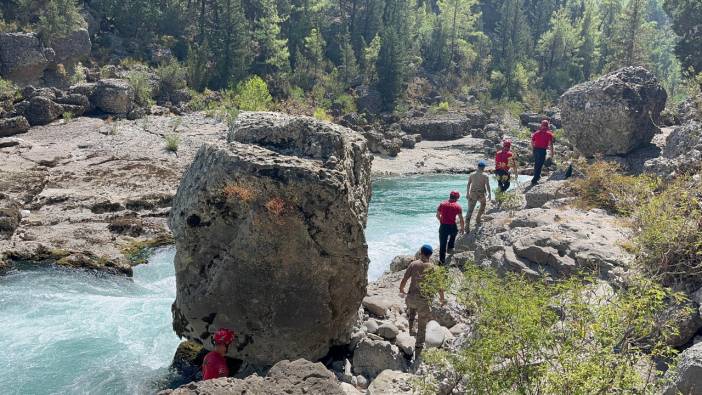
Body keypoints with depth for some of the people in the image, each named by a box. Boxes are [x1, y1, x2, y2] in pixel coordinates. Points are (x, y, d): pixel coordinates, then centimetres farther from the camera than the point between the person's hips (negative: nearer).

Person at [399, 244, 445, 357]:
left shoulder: (413, 264, -2)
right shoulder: (433, 268, -4)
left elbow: (404, 281, -1)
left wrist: (401, 291, 19)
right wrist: (442, 298, 17)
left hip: (411, 297, 1)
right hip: (424, 300, -1)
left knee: (411, 308, 40)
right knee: (422, 328, 13)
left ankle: (411, 329, 33)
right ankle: (417, 354, 17)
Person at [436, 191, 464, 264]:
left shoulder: (442, 204, 4)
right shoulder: (458, 206, -2)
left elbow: (437, 215, 10)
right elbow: (461, 219, -1)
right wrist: (462, 228, 11)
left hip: (443, 226, 1)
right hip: (452, 226, -1)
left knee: (442, 244, 7)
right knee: (453, 234, 35)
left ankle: (442, 260, 9)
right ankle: (450, 248, 34)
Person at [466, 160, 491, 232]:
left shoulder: (472, 175, 4)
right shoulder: (485, 176, -5)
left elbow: (468, 185, 4)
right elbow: (487, 186, -10)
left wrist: (468, 194, 11)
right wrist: (489, 194, 0)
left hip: (472, 194, 2)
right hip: (481, 194, -2)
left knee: (470, 210, -1)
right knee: (483, 204, 30)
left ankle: (467, 225, -15)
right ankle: (478, 219, 32)